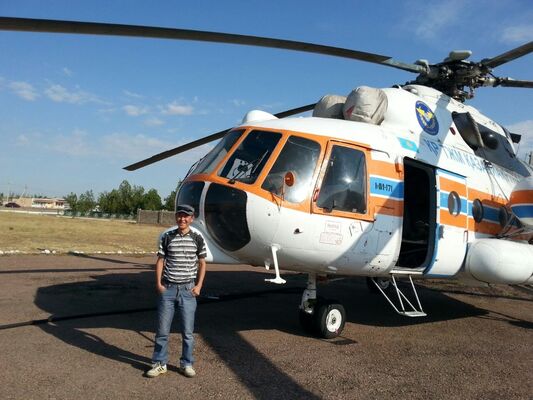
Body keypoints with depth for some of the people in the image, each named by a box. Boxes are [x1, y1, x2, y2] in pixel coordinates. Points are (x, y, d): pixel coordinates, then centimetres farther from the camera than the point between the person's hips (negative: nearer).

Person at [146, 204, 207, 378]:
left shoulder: (197, 239, 2)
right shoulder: (167, 237, 2)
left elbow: (202, 263, 7)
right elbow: (160, 260, 4)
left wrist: (198, 285, -1)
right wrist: (158, 283, -4)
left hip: (188, 289, 0)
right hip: (167, 288, 0)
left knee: (187, 331, 7)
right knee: (162, 329, 7)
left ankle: (186, 364, 22)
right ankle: (159, 363, 21)